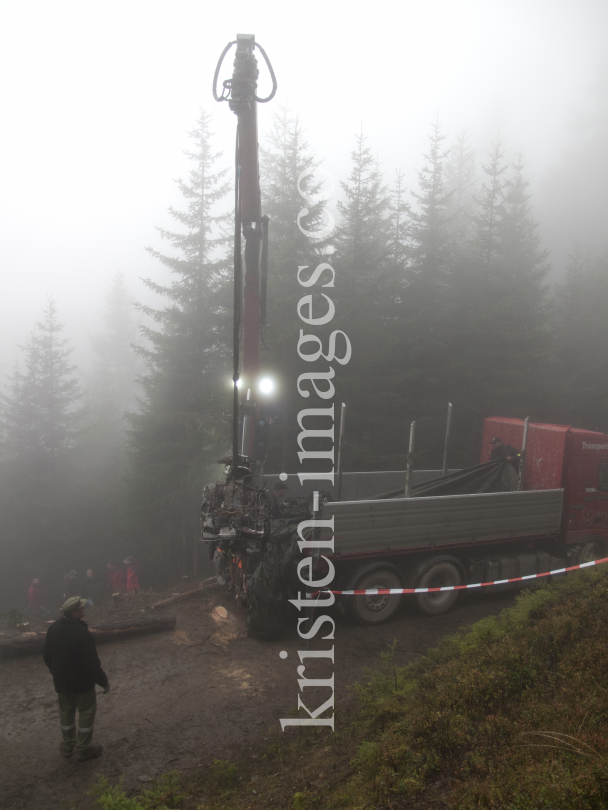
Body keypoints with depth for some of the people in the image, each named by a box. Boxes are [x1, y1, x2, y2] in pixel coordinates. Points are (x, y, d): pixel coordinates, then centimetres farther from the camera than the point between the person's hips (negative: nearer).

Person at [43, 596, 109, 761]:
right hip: (82, 683, -6)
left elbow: (46, 655, 6)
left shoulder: (53, 628, -8)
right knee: (86, 713, 14)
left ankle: (67, 746, 39)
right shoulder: (83, 634, -31)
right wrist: (104, 681, -12)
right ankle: (83, 749, 24)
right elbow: (92, 663, -27)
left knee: (66, 712, 24)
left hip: (61, 681, 6)